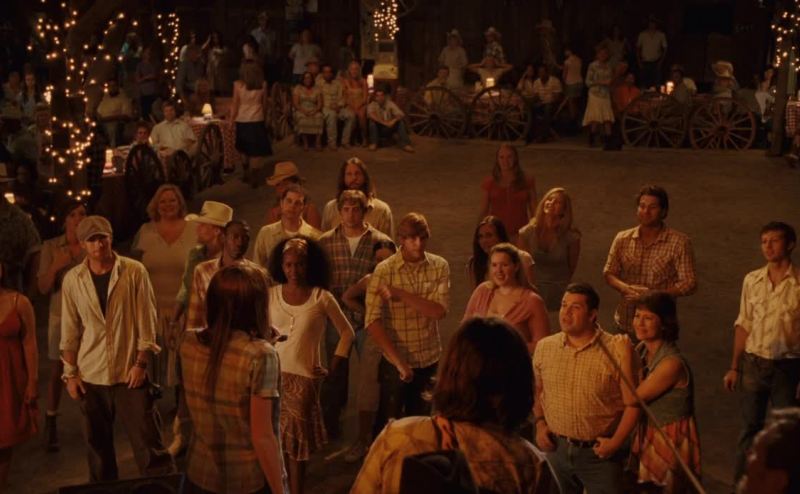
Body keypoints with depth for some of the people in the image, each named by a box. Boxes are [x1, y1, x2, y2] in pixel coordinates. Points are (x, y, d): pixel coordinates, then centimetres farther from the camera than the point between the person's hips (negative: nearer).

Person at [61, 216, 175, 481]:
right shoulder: (72, 279, 2)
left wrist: (141, 363, -9)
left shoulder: (134, 272, -5)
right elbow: (69, 332, 6)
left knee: (148, 443, -2)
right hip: (91, 375, 2)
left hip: (129, 372, -2)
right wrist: (70, 374, 4)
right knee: (98, 446, 11)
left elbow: (147, 321, -4)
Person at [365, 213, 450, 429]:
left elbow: (439, 311, -15)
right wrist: (398, 361, -25)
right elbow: (372, 322, -19)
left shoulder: (439, 266, -4)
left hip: (429, 361, 3)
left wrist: (400, 294, -20)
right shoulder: (384, 271, -13)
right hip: (395, 361, -3)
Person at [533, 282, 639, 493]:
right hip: (555, 448, 4)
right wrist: (540, 424, 1)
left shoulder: (617, 349, -14)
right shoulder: (544, 347, -1)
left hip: (598, 452, -4)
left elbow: (632, 403, -10)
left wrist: (616, 442, -15)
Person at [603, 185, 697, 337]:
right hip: (625, 323, 3)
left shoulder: (679, 242, -5)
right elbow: (609, 274, 9)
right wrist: (626, 289, -12)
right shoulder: (622, 239, 6)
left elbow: (689, 284, -8)